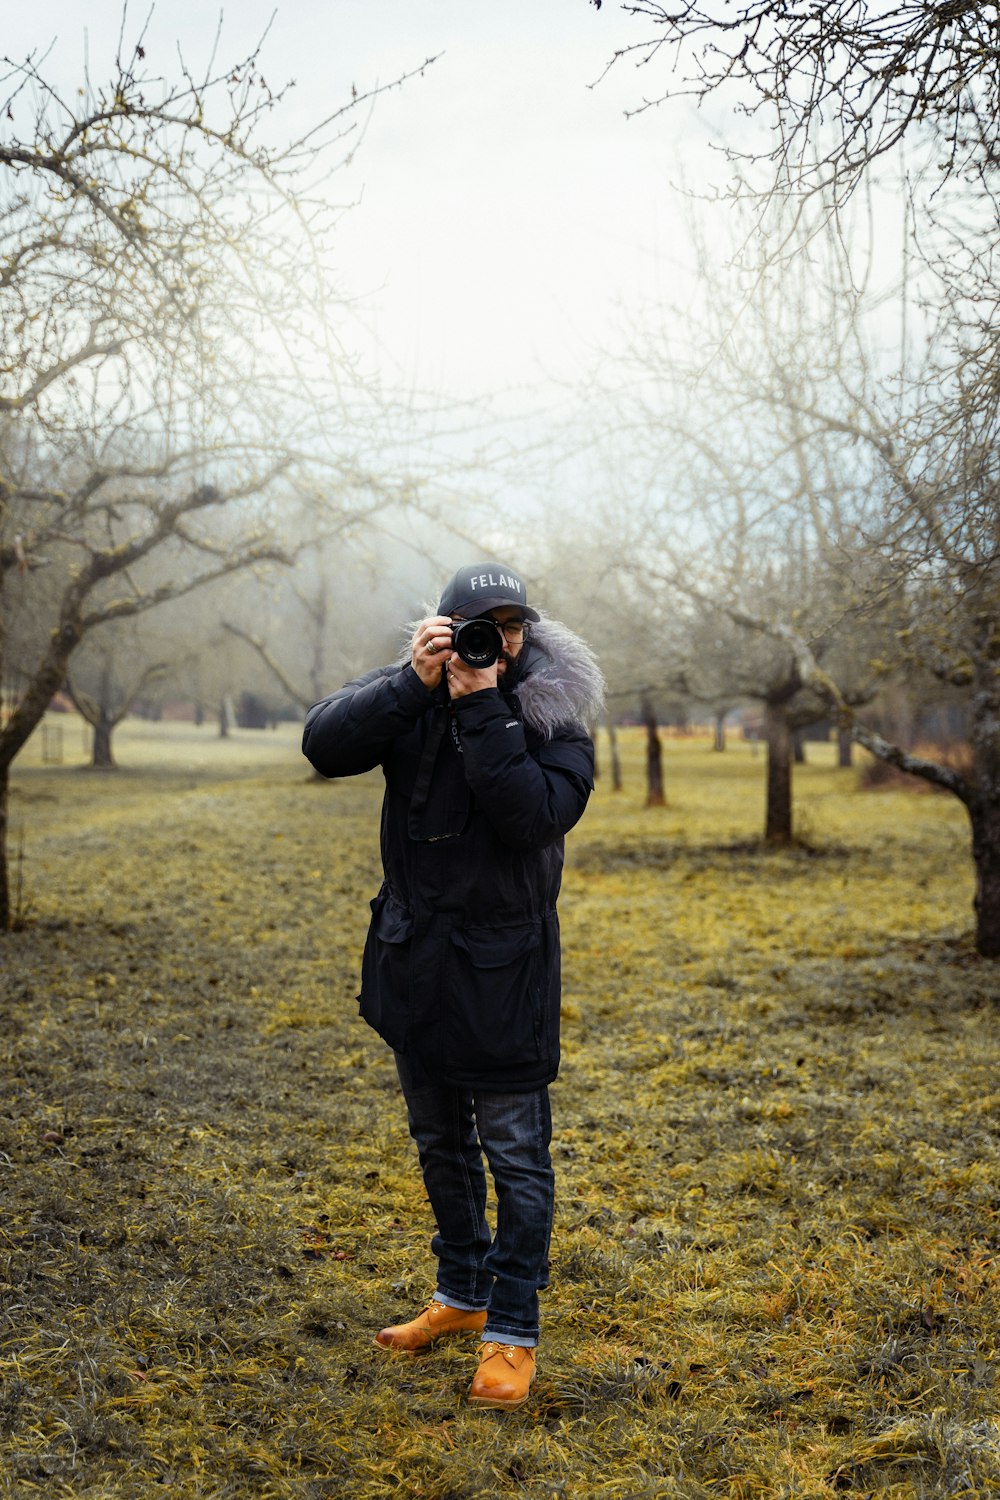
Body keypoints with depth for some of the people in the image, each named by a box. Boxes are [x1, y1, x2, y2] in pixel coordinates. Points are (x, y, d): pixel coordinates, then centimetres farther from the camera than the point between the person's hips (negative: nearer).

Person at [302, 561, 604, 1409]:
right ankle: (462, 1296, 38)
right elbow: (325, 746, -17)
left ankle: (513, 1332, 17)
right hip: (415, 959, 4)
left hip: (502, 971, -4)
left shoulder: (555, 716, -9)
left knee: (515, 1156, 3)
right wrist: (414, 683, -27)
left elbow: (534, 815, -25)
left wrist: (481, 710, -28)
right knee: (441, 1145, 19)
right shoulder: (411, 696, -2)